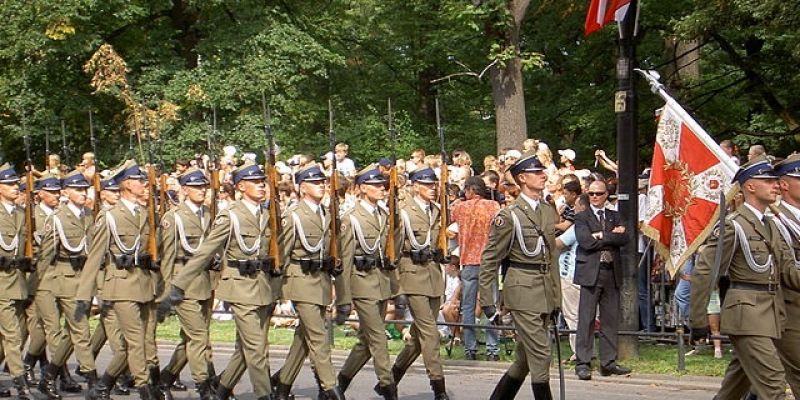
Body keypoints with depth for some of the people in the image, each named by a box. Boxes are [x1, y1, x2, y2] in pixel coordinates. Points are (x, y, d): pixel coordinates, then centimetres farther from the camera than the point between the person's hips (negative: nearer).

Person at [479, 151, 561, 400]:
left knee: (525, 359, 12)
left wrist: (556, 297, 16)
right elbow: (489, 260, -7)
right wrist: (487, 302, -11)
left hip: (545, 294, 7)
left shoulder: (549, 212, 13)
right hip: (523, 293, -7)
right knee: (540, 356, -9)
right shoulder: (509, 216, -8)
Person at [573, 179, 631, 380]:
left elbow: (624, 238, 1)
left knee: (611, 319, 6)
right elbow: (585, 241, -12)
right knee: (586, 319, -6)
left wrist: (602, 236, -9)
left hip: (612, 273, 4)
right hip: (590, 273, -4)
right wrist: (611, 236, -7)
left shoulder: (614, 217, 17)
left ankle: (608, 362, 12)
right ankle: (583, 364, -5)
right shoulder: (582, 218, 5)